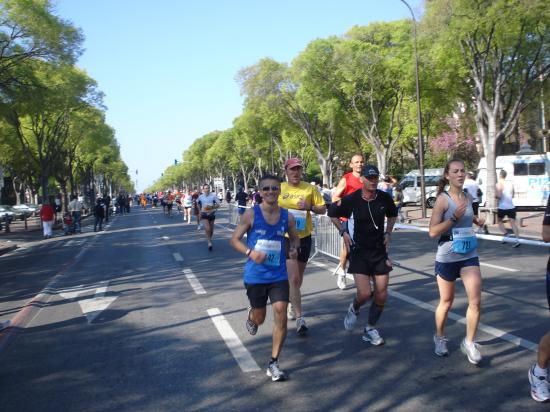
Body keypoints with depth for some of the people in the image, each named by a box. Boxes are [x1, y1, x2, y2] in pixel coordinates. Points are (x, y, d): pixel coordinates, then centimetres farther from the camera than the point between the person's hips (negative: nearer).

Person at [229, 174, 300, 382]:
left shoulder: (287, 217, -2)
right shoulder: (251, 214, -10)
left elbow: (294, 238, 15)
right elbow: (234, 239, -5)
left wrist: (294, 248, -8)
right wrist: (250, 252, -23)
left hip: (279, 275, 1)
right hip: (255, 275, -1)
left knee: (281, 316, -8)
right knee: (259, 318, 13)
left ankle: (273, 363, 6)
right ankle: (251, 314, 53)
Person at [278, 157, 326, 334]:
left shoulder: (310, 188, -1)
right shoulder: (278, 189, -3)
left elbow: (323, 209, 3)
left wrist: (310, 207, -15)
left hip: (304, 237, 3)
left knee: (298, 277, 19)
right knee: (293, 278, -12)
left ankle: (292, 303, 44)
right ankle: (299, 318, -9)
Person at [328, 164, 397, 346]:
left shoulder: (385, 198, -4)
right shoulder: (351, 199, -13)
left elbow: (392, 215, 18)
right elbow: (332, 213, 3)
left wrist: (388, 232, 5)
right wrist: (343, 232, -4)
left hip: (379, 250, 4)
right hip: (359, 251, -4)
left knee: (382, 295, 3)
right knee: (365, 293, -14)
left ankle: (370, 329, 23)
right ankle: (354, 309, 22)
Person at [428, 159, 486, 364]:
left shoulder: (468, 197, 5)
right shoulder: (443, 199, -13)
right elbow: (432, 231, -17)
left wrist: (476, 220, 5)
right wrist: (454, 217, -26)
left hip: (470, 256, 5)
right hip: (447, 257, -4)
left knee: (475, 301, -5)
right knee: (446, 302, 11)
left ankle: (469, 342, 13)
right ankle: (440, 337, 35)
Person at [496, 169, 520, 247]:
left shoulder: (499, 184, -9)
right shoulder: (510, 183, 10)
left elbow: (498, 196, -19)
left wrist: (495, 195, 1)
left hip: (502, 207, -5)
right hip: (511, 206, 5)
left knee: (499, 221, 17)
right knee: (513, 223, 0)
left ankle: (505, 234, -2)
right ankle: (517, 239, -12)